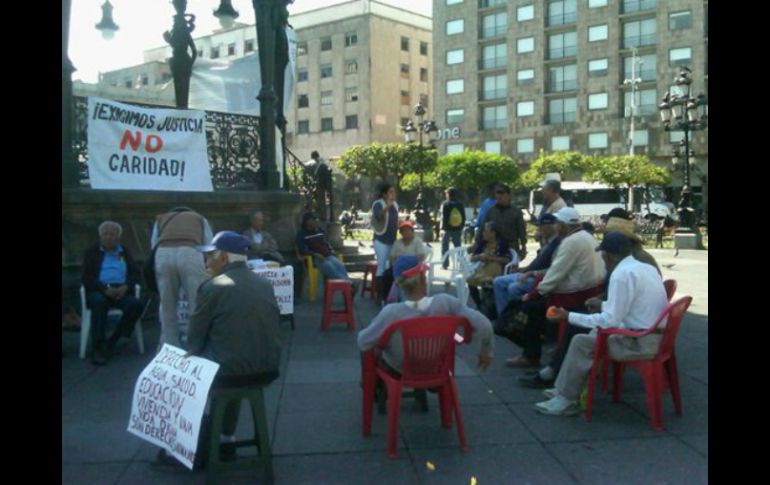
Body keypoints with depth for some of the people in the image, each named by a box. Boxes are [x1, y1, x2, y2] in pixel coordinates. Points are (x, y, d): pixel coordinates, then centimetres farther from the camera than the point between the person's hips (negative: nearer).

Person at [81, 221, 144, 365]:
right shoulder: (92, 252, 14)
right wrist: (105, 289, -16)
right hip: (99, 290, -2)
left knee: (136, 305, -30)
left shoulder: (125, 252, 20)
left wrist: (126, 286, -12)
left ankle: (112, 342, -20)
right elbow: (86, 277, 2)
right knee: (99, 302, -38)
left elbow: (135, 273, 11)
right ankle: (98, 347, -35)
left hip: (121, 290, 2)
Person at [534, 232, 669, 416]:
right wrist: (602, 304, 35)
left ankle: (566, 400, 7)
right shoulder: (646, 268, 10)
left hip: (640, 343, -9)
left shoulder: (621, 274, -18)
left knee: (581, 343, -3)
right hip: (655, 336, 9)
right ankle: (566, 389, 22)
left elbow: (609, 321, -20)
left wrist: (569, 316, -13)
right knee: (597, 332, 20)